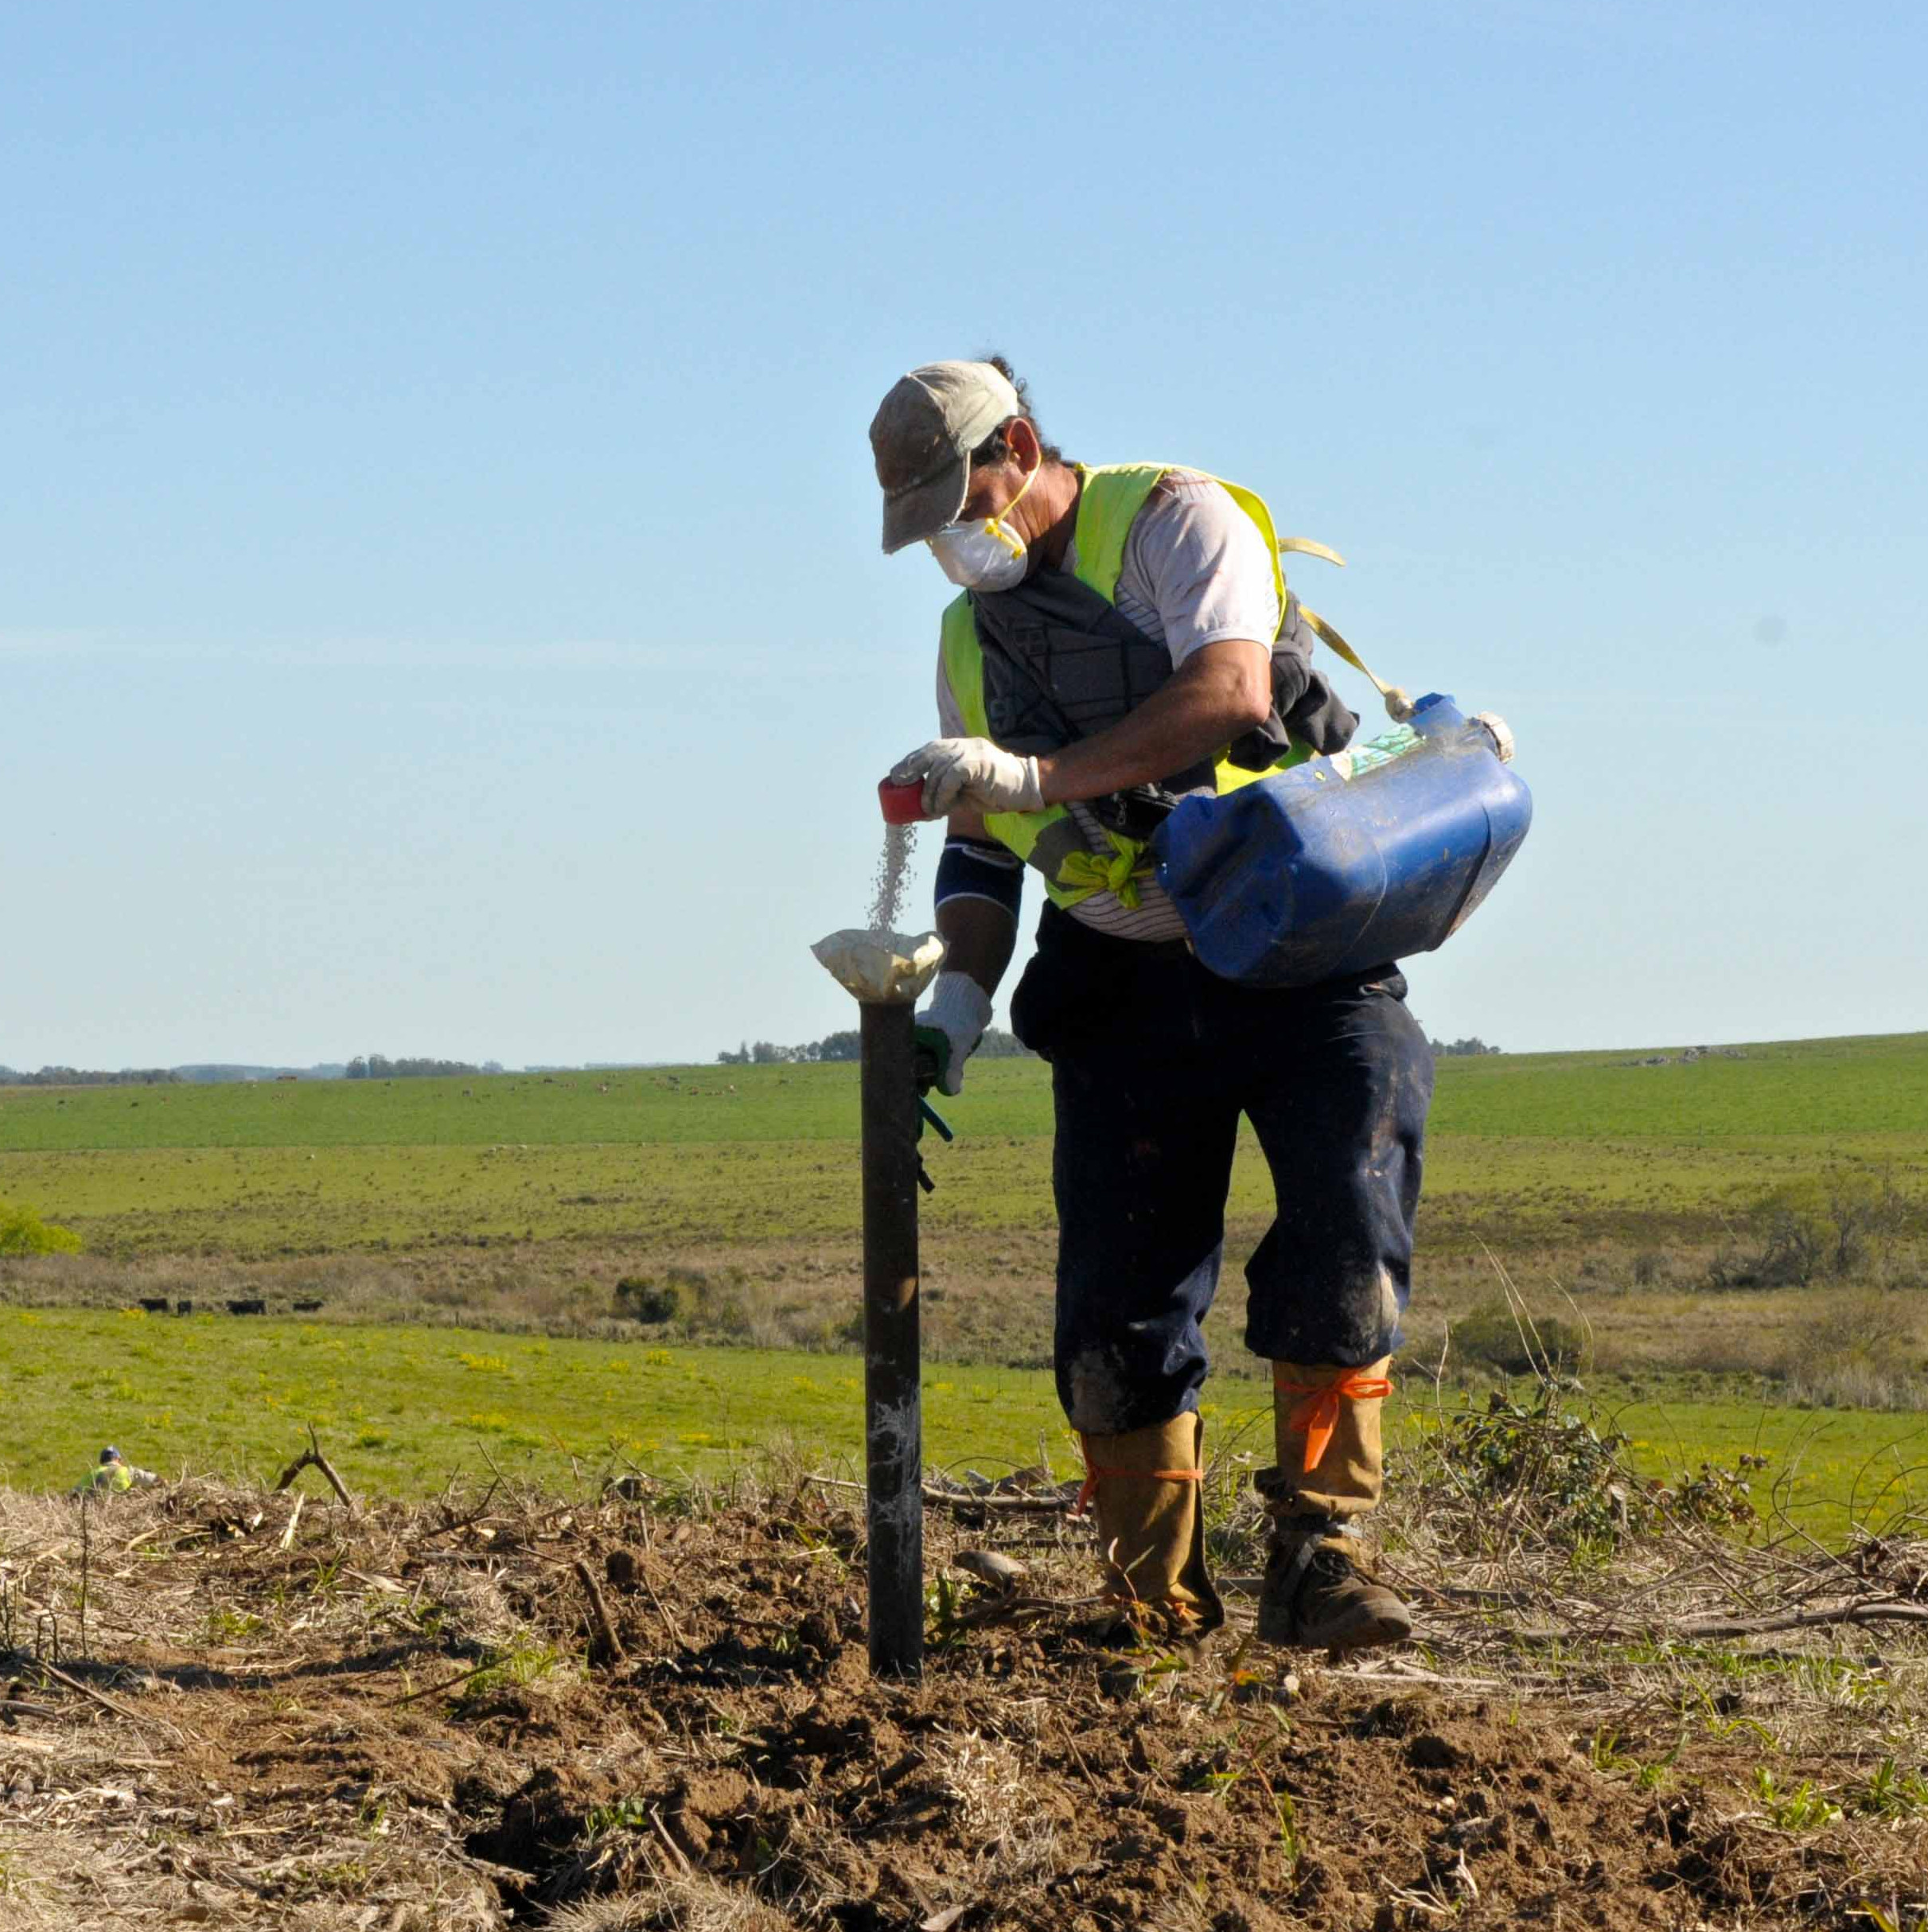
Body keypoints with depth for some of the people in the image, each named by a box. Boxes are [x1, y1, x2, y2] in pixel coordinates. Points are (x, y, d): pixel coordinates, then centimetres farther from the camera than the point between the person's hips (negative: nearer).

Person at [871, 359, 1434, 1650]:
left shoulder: (1175, 521, -5)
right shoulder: (972, 635, 15)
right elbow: (983, 847, 18)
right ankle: (1159, 1613, 7)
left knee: (1346, 1255, -18)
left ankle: (1318, 1563, -12)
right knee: (1120, 1314, -2)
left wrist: (1037, 773, -29)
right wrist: (960, 1001, 0)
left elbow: (1229, 692, -23)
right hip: (1127, 986, 5)